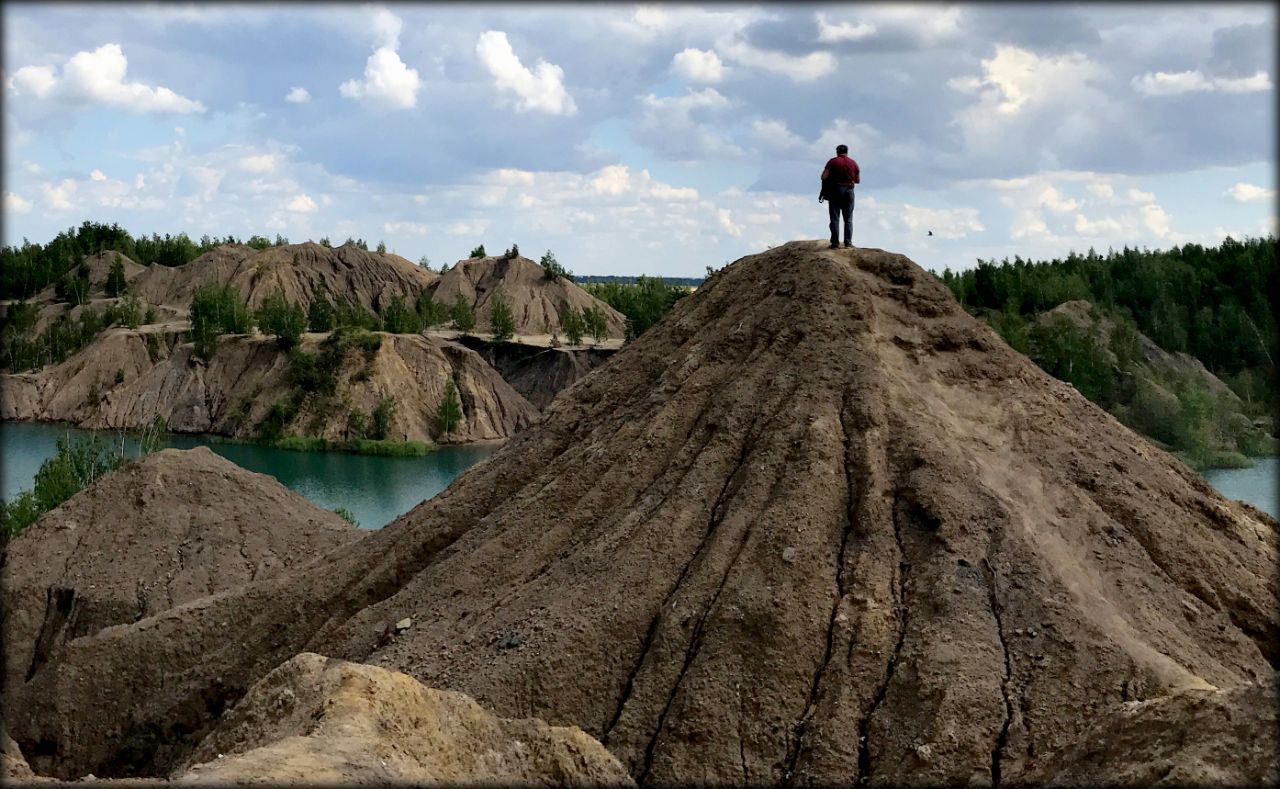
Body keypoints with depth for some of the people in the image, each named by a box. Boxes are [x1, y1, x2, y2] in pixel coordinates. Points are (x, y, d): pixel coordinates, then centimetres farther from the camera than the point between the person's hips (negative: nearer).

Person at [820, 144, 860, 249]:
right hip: (849, 191, 2)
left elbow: (824, 177, -12)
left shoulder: (833, 162, -5)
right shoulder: (853, 163, 4)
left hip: (835, 191, -2)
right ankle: (848, 243, 2)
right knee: (848, 219, 9)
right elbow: (858, 180, 9)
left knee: (835, 218, 1)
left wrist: (832, 178, 8)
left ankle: (835, 243, -4)